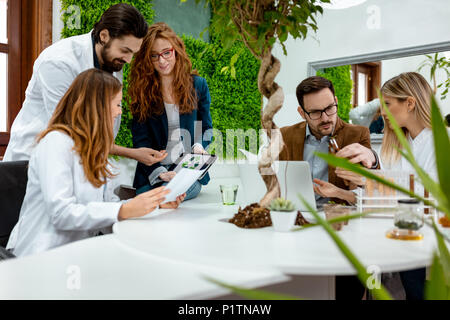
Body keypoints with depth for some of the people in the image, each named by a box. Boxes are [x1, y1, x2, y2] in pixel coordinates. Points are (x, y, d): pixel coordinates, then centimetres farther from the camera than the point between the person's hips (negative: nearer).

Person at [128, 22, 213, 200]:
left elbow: (206, 127, 16)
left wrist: (199, 146, -7)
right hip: (151, 176, 0)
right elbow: (140, 140, -1)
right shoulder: (141, 91, 4)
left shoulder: (198, 85, 7)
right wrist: (160, 173, -16)